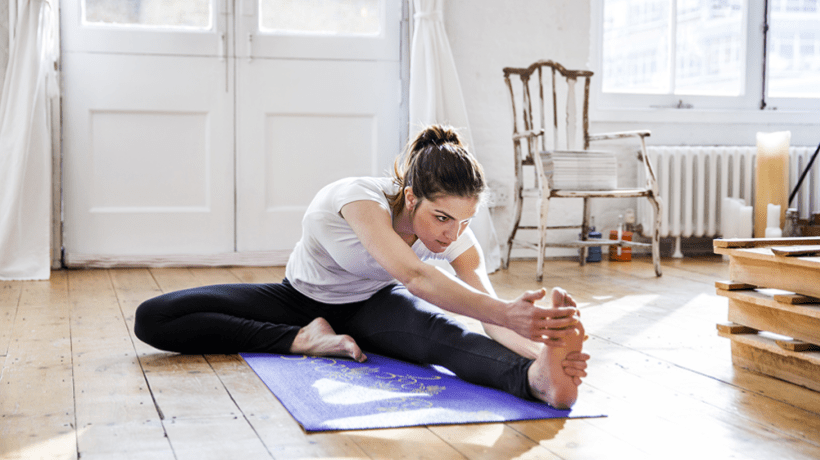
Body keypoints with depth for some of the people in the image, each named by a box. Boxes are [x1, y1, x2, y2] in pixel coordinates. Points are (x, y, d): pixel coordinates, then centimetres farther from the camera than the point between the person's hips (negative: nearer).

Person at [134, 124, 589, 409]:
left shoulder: (457, 236, -22)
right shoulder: (361, 198, -38)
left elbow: (487, 306, -33)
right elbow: (413, 276, -54)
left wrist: (540, 346, -55)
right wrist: (505, 312, -67)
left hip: (372, 305, 1)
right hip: (302, 298, -1)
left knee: (438, 330, -39)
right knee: (152, 319, -20)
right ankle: (304, 339, -25)